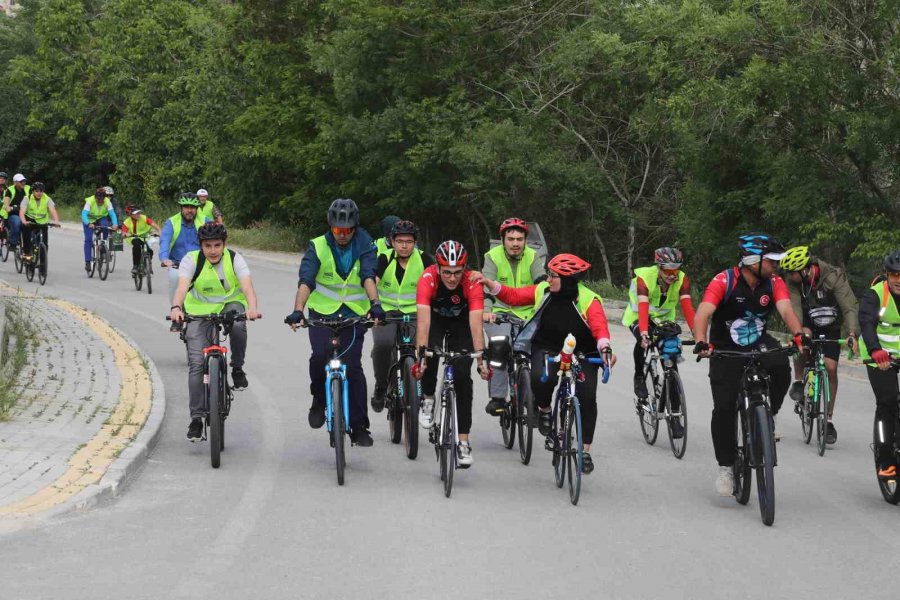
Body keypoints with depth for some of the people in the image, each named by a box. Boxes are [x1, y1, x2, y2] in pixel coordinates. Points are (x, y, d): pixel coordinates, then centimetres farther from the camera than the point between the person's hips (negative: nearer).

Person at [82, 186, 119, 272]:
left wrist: (115, 224, -47)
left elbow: (112, 213, -29)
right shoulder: (90, 201, -29)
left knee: (105, 226, -34)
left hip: (101, 218, 1)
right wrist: (88, 224, -56)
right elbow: (84, 214, -38)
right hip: (90, 219, -1)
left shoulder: (107, 202, -23)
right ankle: (87, 262, -12)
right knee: (88, 239, -15)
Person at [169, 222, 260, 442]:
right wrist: (176, 308, -51)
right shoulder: (191, 260, -13)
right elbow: (182, 286, -29)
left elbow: (247, 286, -28)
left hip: (230, 305, 0)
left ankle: (237, 368, -11)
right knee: (196, 363, -11)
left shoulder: (235, 260, -13)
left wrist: (252, 308, -50)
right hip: (199, 312, 0)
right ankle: (197, 417, -5)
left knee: (237, 325, -37)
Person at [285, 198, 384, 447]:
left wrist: (375, 304, -38)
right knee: (320, 356, -25)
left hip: (354, 314, 1)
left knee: (353, 366, -7)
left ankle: (359, 427, 2)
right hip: (322, 311, 0)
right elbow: (306, 281, -20)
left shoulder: (364, 245, -6)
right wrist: (298, 310, -36)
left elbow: (368, 276, -20)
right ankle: (319, 400, 3)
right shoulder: (318, 246, -8)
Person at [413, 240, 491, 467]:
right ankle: (428, 399, 2)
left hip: (461, 323, 0)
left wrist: (481, 359, -46)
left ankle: (463, 442, -8)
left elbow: (476, 324, -37)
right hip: (435, 319, 0)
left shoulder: (472, 283, -33)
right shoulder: (428, 278, -34)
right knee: (430, 356, -30)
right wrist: (421, 356, -50)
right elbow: (423, 321, -40)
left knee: (462, 376, -14)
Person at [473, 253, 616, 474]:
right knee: (541, 378, -31)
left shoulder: (589, 300, -18)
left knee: (586, 397, -16)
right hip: (547, 349, 2)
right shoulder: (543, 291, -6)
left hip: (582, 355, -2)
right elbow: (514, 296, 1)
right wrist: (488, 283, -10)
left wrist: (605, 348, -52)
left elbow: (600, 326, -33)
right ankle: (544, 409, 5)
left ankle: (585, 451, 3)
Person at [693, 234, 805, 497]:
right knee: (724, 408, -11)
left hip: (759, 344, 3)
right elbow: (703, 313, -32)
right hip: (726, 349, -3)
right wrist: (701, 342, -51)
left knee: (781, 367, -30)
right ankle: (725, 467, 4)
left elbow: (786, 309, -25)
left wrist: (798, 334, -46)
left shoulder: (774, 283, -10)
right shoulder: (724, 281, -21)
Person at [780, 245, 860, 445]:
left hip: (830, 326, -1)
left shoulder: (833, 277, -29)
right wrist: (801, 330, -47)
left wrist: (852, 333, -48)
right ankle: (798, 381, -5)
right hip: (808, 323, 1)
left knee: (830, 368, -11)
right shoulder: (792, 280, -22)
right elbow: (794, 306, -30)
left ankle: (829, 419, 2)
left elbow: (850, 306, -33)